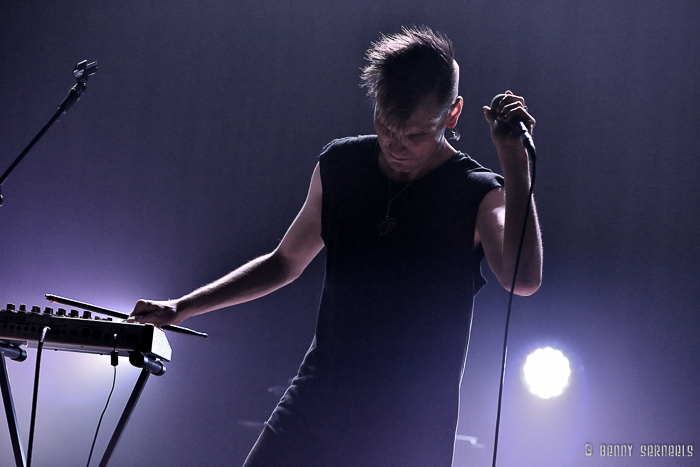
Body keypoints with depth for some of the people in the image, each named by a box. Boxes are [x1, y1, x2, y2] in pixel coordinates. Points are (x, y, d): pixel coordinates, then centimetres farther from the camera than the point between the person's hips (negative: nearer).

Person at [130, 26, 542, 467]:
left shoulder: (478, 196, -8)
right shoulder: (340, 166, 5)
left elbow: (523, 280, -28)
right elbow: (285, 262, 18)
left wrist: (514, 158, -30)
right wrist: (181, 308, 16)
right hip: (317, 400, 4)